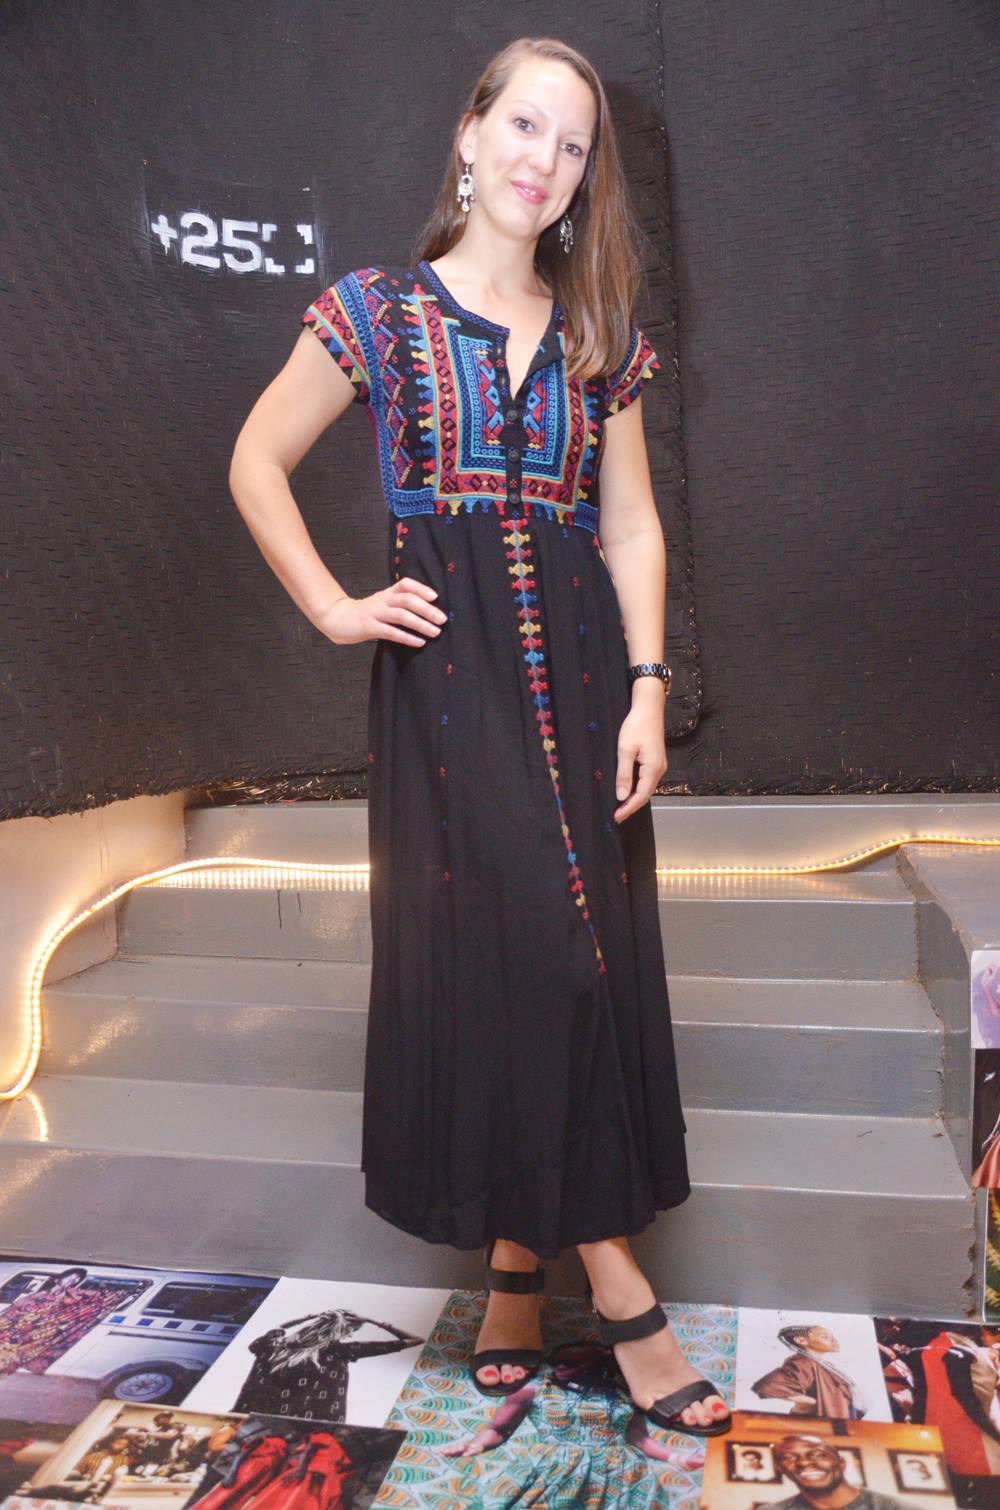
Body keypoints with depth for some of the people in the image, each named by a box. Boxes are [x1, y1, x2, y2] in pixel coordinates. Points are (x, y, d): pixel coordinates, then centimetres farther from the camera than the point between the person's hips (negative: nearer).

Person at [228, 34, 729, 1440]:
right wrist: (335, 610, -2)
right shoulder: (381, 307, 4)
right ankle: (615, 1281, 7)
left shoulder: (595, 330, 13)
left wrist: (648, 690, -3)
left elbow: (633, 526, 8)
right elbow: (257, 461, 8)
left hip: (577, 659, 4)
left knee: (576, 951, 2)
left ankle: (519, 1264, 21)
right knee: (500, 947, -8)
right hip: (448, 664, -3)